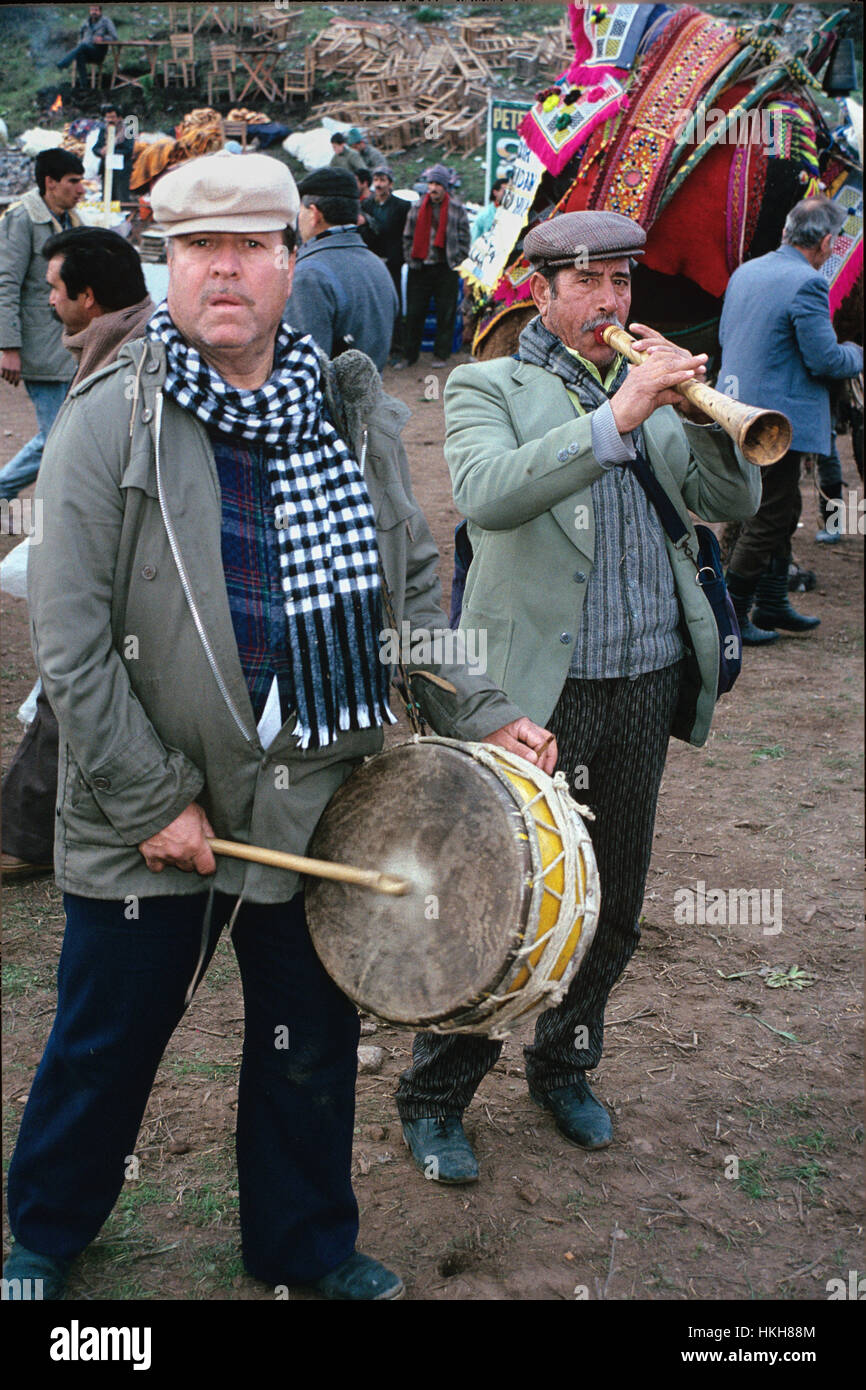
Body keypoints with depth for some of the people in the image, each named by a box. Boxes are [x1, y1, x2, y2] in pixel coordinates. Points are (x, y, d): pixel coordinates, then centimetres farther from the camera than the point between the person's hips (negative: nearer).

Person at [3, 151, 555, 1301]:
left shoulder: (357, 416, 4)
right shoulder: (110, 426, -10)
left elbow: (412, 592, 13)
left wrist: (478, 714, 2)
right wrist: (155, 798, -14)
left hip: (321, 805, 4)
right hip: (149, 820, -3)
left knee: (312, 1043, 18)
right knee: (104, 1046, 14)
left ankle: (305, 1244, 41)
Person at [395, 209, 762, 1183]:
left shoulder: (650, 387, 15)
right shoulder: (486, 388, 0)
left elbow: (733, 500, 4)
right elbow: (487, 493, -22)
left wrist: (694, 407, -13)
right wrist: (616, 418, -28)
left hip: (647, 684, 5)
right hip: (536, 691, -5)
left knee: (613, 909, 15)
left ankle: (564, 1067, 37)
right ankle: (434, 1098, 19)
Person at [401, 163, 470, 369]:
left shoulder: (457, 210, 1)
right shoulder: (417, 208, 8)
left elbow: (464, 240, 4)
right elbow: (408, 236, 14)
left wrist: (455, 262, -2)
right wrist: (410, 258, 5)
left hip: (446, 269, -2)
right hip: (419, 268, 2)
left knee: (446, 314, 1)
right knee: (414, 313, 2)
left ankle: (441, 355, 11)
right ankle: (409, 354, 10)